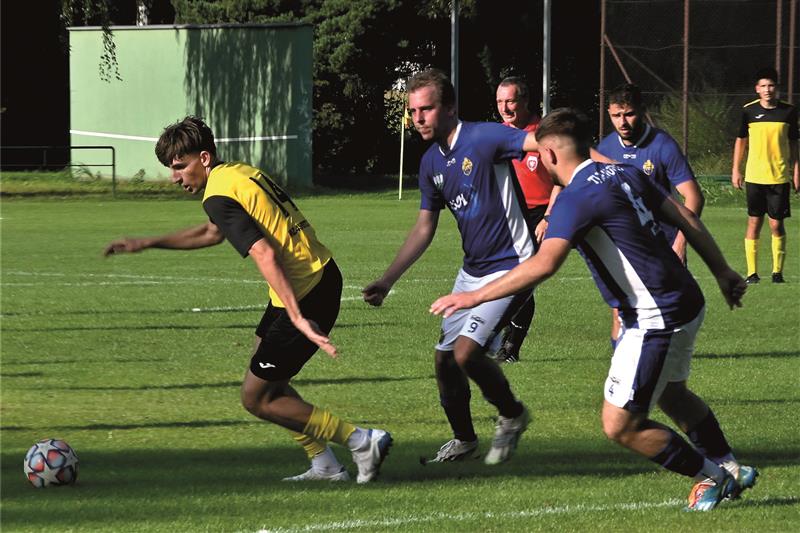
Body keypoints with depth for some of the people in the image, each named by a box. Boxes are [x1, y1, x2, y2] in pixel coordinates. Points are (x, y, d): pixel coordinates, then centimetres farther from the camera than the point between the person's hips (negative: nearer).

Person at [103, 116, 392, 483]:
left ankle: (362, 441, 3)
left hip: (303, 295, -10)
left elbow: (264, 254, -28)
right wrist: (147, 243, 33)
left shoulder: (219, 197, -16)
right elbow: (212, 233, 31)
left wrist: (297, 316, -34)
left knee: (256, 398, 1)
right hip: (323, 274, 10)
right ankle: (325, 466, 18)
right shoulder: (241, 172, 14)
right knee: (265, 379, 20)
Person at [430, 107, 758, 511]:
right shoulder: (625, 175, 7)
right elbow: (686, 218, 11)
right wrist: (723, 272, 21)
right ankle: (731, 469, 45)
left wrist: (474, 297, -28)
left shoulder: (574, 198, -18)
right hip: (685, 303, 9)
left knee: (620, 425, 0)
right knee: (671, 395, 32)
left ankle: (713, 478, 14)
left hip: (654, 321, -9)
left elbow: (543, 264, -30)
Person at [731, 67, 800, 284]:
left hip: (780, 177, 0)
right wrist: (736, 170, 5)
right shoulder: (749, 111, 1)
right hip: (754, 176, 0)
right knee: (754, 222, 1)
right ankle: (752, 272, 5)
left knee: (776, 224, 0)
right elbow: (741, 140, 10)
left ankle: (777, 271, 9)